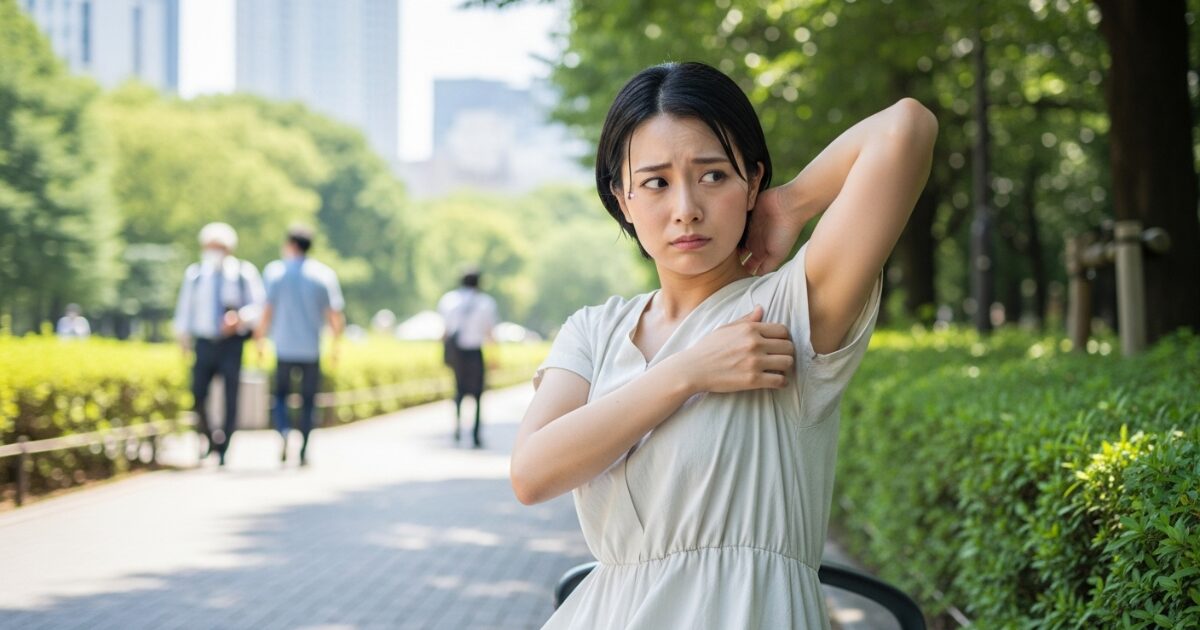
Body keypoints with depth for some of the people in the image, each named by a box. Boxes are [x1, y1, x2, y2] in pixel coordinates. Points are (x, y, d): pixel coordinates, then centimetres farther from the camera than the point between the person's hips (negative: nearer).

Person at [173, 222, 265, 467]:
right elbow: (185, 307, 16)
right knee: (197, 394, -7)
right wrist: (183, 336, 9)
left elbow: (258, 305, 1)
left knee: (230, 398, 0)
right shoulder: (194, 273, 10)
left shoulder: (244, 273, 3)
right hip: (204, 343, 2)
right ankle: (209, 438, 15)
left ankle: (223, 449, 8)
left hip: (232, 344, -2)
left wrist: (241, 319, -17)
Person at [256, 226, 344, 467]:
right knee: (308, 401, 9)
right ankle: (304, 452, 7)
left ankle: (284, 432, -10)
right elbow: (335, 314, -3)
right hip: (312, 348, 1)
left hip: (284, 347, 0)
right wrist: (335, 343, 10)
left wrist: (260, 339, 6)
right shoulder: (324, 274, 0)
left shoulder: (275, 271, -2)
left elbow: (267, 311, -6)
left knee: (280, 394, 16)